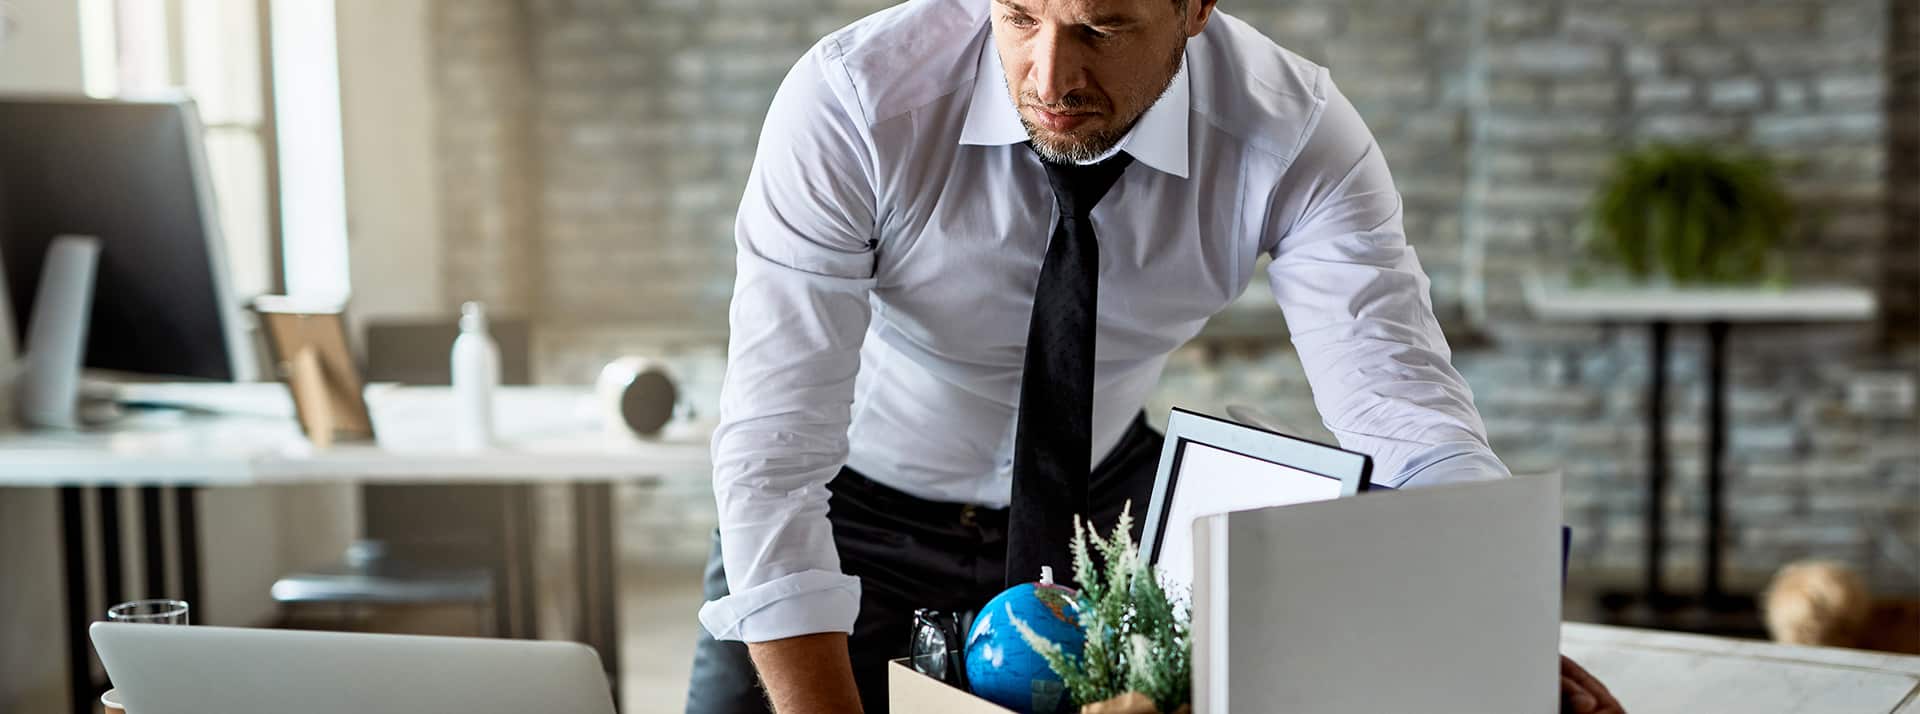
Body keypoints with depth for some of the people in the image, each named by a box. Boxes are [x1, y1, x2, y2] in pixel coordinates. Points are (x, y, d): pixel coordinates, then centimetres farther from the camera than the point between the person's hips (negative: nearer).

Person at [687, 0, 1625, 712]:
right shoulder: (850, 101, -31)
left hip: (1101, 500, 2)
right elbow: (772, 452, -33)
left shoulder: (1295, 136, -25)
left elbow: (1414, 429, -28)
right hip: (855, 506, -1)